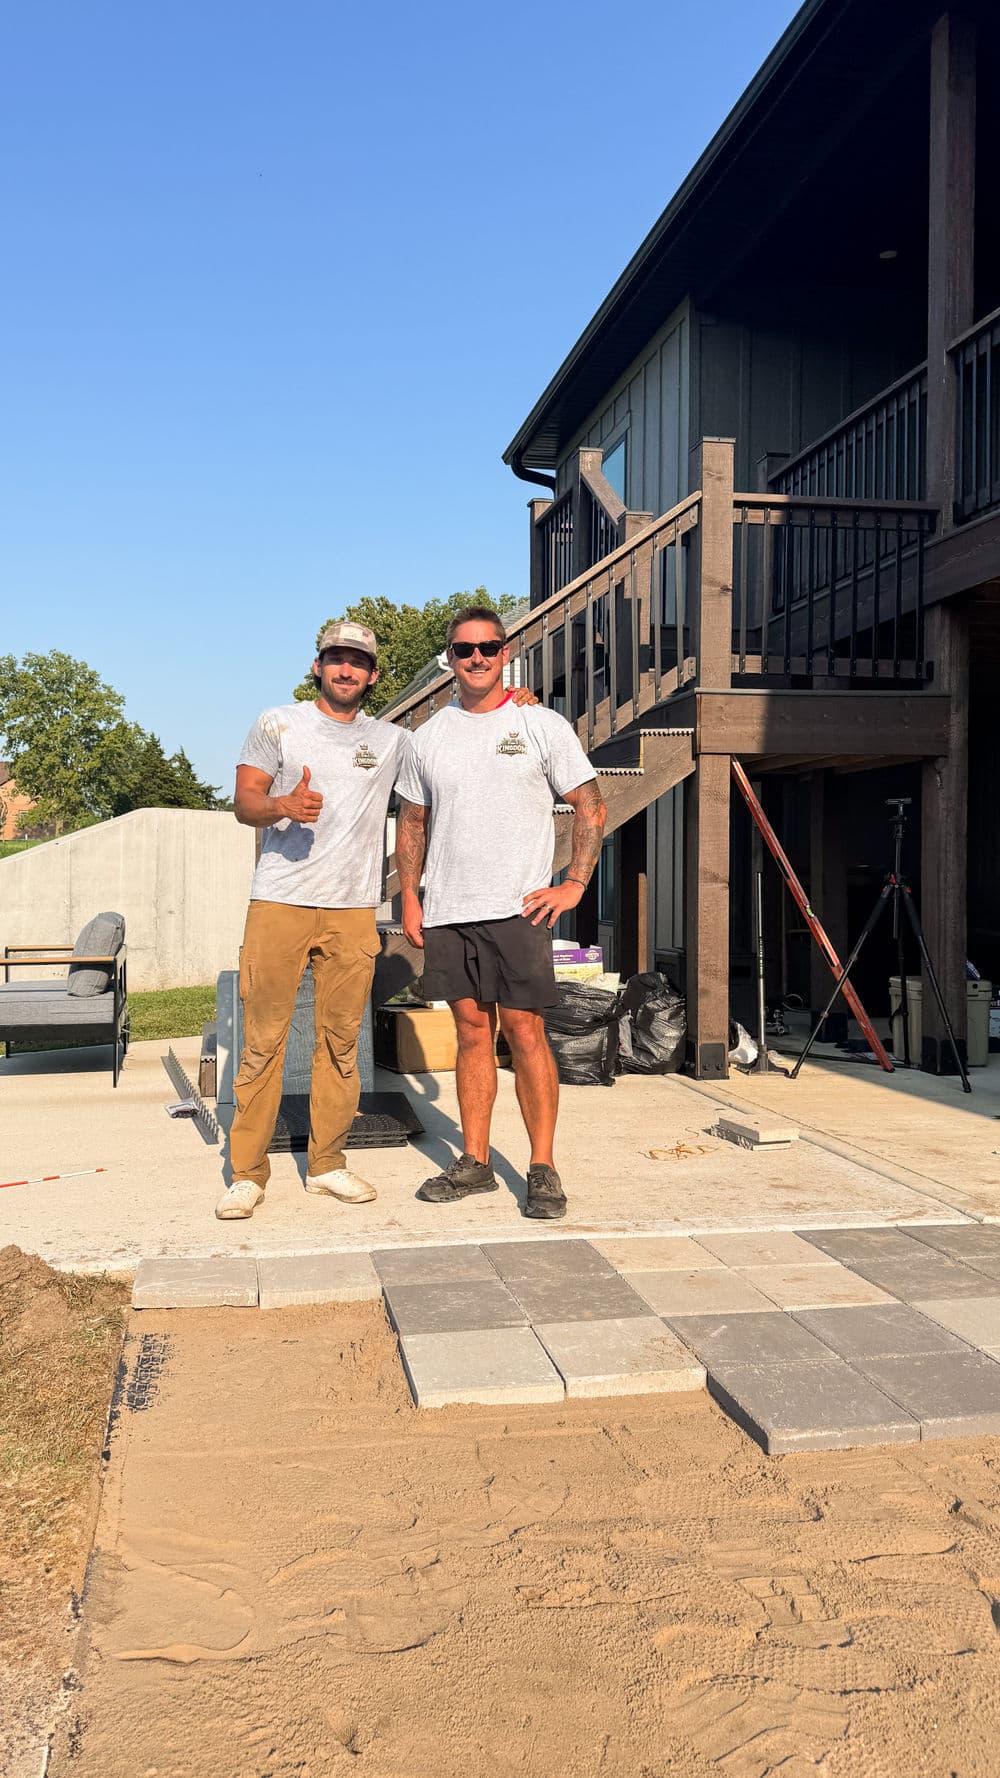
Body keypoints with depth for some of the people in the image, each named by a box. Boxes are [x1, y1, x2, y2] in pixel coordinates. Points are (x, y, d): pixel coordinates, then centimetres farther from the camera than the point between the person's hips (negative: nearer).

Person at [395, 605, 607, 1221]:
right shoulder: (429, 737, 11)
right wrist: (410, 898, 9)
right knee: (473, 1032, 9)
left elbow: (591, 807, 3)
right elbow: (412, 823, 18)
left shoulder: (544, 726, 1)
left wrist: (574, 885, -6)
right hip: (448, 912, 4)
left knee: (525, 1032, -5)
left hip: (519, 909, -3)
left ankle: (543, 1168, 4)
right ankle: (475, 1163, 17)